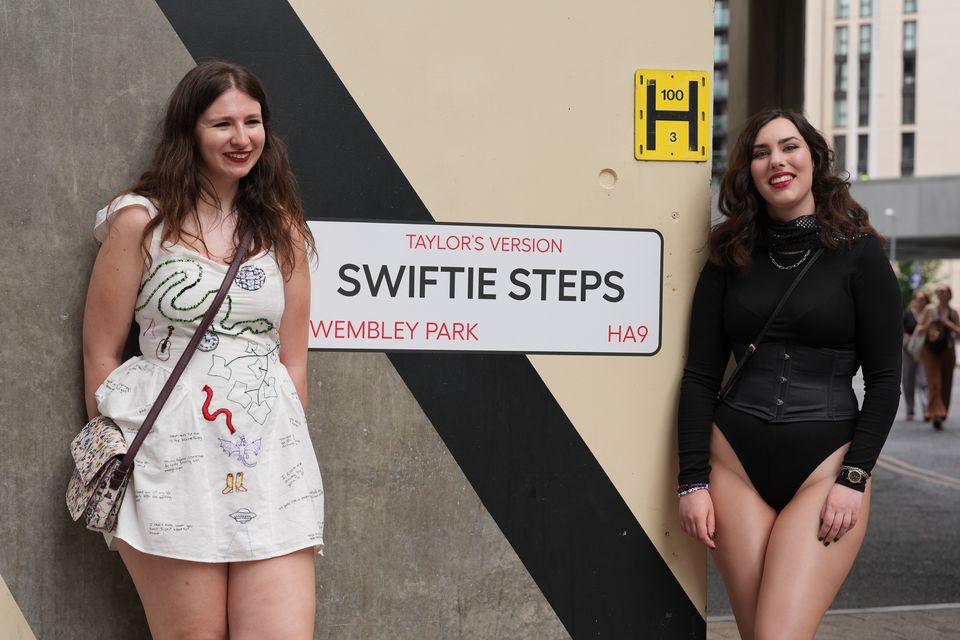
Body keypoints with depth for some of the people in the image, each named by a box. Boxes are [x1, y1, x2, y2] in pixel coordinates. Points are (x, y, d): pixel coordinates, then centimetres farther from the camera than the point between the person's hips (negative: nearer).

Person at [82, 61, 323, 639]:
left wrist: (286, 449, 10)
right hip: (172, 456, -3)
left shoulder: (282, 230, 12)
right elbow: (101, 354, 3)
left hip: (270, 461, 3)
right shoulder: (140, 221, 1)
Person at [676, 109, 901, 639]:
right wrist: (693, 480, -2)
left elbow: (884, 380, 0)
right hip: (736, 463, 3)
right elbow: (700, 375, 6)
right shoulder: (730, 256, 9)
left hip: (825, 464, -3)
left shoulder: (859, 252, 2)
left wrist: (854, 478, -8)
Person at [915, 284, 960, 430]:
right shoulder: (929, 309, 4)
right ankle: (936, 414, -16)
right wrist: (928, 324, -12)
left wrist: (948, 323, -14)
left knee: (945, 383, 5)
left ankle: (941, 413, 19)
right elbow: (919, 329, 6)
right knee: (934, 382, -11)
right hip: (930, 350, -1)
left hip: (947, 350, 1)